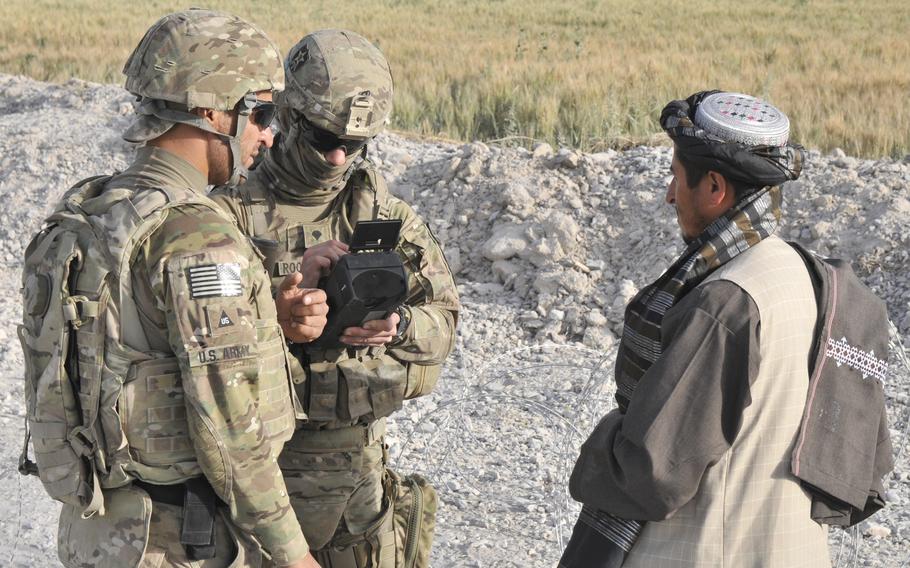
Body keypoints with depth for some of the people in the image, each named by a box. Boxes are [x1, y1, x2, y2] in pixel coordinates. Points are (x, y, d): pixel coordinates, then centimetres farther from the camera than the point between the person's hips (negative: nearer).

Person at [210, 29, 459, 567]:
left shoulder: (386, 213, 5)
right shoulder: (235, 212, -6)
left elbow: (443, 319, 4)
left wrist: (400, 326, -18)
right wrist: (293, 279, -25)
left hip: (357, 458, 3)